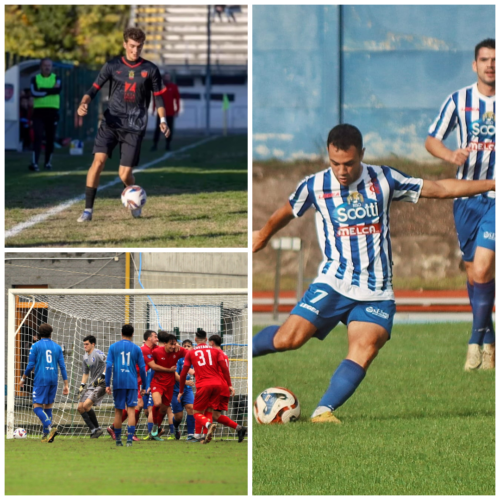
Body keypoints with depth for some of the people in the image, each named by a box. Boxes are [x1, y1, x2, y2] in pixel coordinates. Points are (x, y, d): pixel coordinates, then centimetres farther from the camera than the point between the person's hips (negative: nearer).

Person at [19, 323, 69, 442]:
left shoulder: (36, 346, 0)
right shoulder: (57, 347, 11)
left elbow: (30, 365, -3)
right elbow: (62, 366, 7)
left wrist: (23, 379, 12)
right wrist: (66, 384, 8)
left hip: (41, 379, -5)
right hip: (53, 380, 5)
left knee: (37, 406, -7)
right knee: (48, 407, 12)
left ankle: (50, 426, -29)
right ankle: (46, 435, 9)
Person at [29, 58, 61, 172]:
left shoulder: (56, 78, 9)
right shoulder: (35, 79, 6)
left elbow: (58, 90, -13)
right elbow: (34, 93, -12)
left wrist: (42, 90, -14)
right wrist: (51, 90, -11)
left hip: (52, 111, 2)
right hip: (39, 111, -2)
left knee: (50, 138, 5)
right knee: (38, 137, -12)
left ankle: (48, 161, 19)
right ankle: (34, 163, -20)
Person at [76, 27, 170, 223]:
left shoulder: (150, 70, 4)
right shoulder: (113, 66, 3)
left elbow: (158, 97, 12)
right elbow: (94, 88, 1)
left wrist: (162, 120, -1)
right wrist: (84, 103, -19)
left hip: (135, 127, 0)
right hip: (111, 123, 0)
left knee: (124, 174, -4)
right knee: (99, 160, -19)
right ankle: (88, 210, -13)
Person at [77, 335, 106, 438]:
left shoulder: (98, 353, -10)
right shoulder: (85, 357, 16)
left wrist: (102, 376, -26)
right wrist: (82, 385, 15)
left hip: (101, 385, -9)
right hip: (91, 385, 9)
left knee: (86, 405, -21)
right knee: (80, 407, 1)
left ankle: (97, 428, -7)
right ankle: (93, 430, 7)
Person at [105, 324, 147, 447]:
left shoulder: (113, 347, 4)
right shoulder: (136, 348, 4)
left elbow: (108, 365, -2)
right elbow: (142, 368, 5)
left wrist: (107, 384, 1)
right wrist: (144, 387, 13)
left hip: (118, 383, 1)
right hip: (132, 383, -1)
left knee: (118, 411, 10)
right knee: (131, 410, -3)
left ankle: (118, 439, 15)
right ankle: (129, 439, -15)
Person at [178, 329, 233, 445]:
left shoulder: (190, 353, 10)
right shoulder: (216, 351, 12)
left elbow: (183, 373, 10)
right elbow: (224, 368, 2)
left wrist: (181, 391, 18)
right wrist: (229, 385, 3)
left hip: (203, 386, -3)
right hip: (217, 384, 3)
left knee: (197, 413, 3)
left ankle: (209, 424, -29)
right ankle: (207, 435, 4)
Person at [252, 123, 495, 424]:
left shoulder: (384, 180, 2)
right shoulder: (315, 186, 0)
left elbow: (440, 188, 7)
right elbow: (284, 214, 20)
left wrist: (492, 184, 5)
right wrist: (263, 237, 37)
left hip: (376, 293, 1)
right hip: (333, 284, -1)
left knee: (364, 351, -22)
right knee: (288, 339, -15)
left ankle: (324, 410, -26)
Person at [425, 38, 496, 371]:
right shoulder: (459, 101, 2)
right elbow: (432, 140, 5)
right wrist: (450, 155, -15)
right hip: (467, 195, 3)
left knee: (482, 269, -17)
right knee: (473, 272, 8)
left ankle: (477, 340, -8)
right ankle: (488, 339, 23)